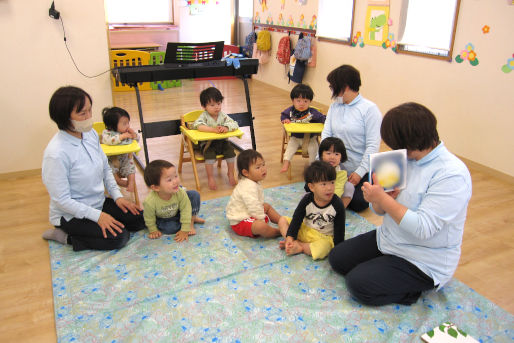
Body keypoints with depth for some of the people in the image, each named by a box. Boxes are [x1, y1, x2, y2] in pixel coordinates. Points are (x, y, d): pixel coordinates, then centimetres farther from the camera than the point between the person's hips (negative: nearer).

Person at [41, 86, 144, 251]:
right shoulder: (56, 154, -28)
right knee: (119, 237, -19)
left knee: (140, 219, -1)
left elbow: (105, 168, 8)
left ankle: (88, 229, 9)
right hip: (71, 215, -7)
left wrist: (117, 196, -1)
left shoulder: (91, 134, -6)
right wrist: (98, 216, -21)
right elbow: (62, 200, -23)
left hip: (99, 203, 8)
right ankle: (67, 237, -1)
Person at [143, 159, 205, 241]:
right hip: (162, 218, -1)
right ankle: (191, 219, -5)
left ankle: (192, 219, -2)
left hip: (177, 212, 1)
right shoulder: (150, 202, -38)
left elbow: (185, 210, -25)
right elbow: (149, 218, -18)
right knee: (169, 229, -29)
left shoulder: (180, 193, -34)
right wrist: (153, 230, -6)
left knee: (194, 194, -18)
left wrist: (185, 230, -24)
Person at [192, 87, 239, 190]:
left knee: (230, 149, -21)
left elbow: (234, 124, -8)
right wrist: (213, 129, -40)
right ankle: (210, 177, -12)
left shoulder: (223, 116, 2)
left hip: (222, 141, 3)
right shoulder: (204, 116, -8)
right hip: (208, 143, -3)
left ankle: (230, 173, 2)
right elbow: (197, 125, -28)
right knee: (209, 153, -30)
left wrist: (226, 128, -32)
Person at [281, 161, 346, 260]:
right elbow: (297, 219, -11)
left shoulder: (337, 204, -16)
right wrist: (290, 237, -22)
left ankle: (300, 247, -16)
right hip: (305, 230, 3)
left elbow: (339, 229, -8)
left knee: (322, 249, -37)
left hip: (324, 237, -3)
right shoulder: (307, 200, -13)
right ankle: (295, 243, -24)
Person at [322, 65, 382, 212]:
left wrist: (359, 172, -19)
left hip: (361, 171, -5)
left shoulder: (369, 109, -14)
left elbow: (373, 145, -16)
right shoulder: (334, 107, 5)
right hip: (337, 167, 5)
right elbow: (326, 134, 0)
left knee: (357, 204, -4)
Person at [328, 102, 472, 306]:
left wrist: (382, 198, -29)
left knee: (359, 284, -17)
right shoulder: (405, 158, 0)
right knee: (337, 258, 4)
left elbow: (423, 228, -31)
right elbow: (379, 210, 4)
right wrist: (378, 200, -20)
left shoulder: (452, 174, -24)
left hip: (423, 263, -8)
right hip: (387, 241, 8)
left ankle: (414, 289, 4)